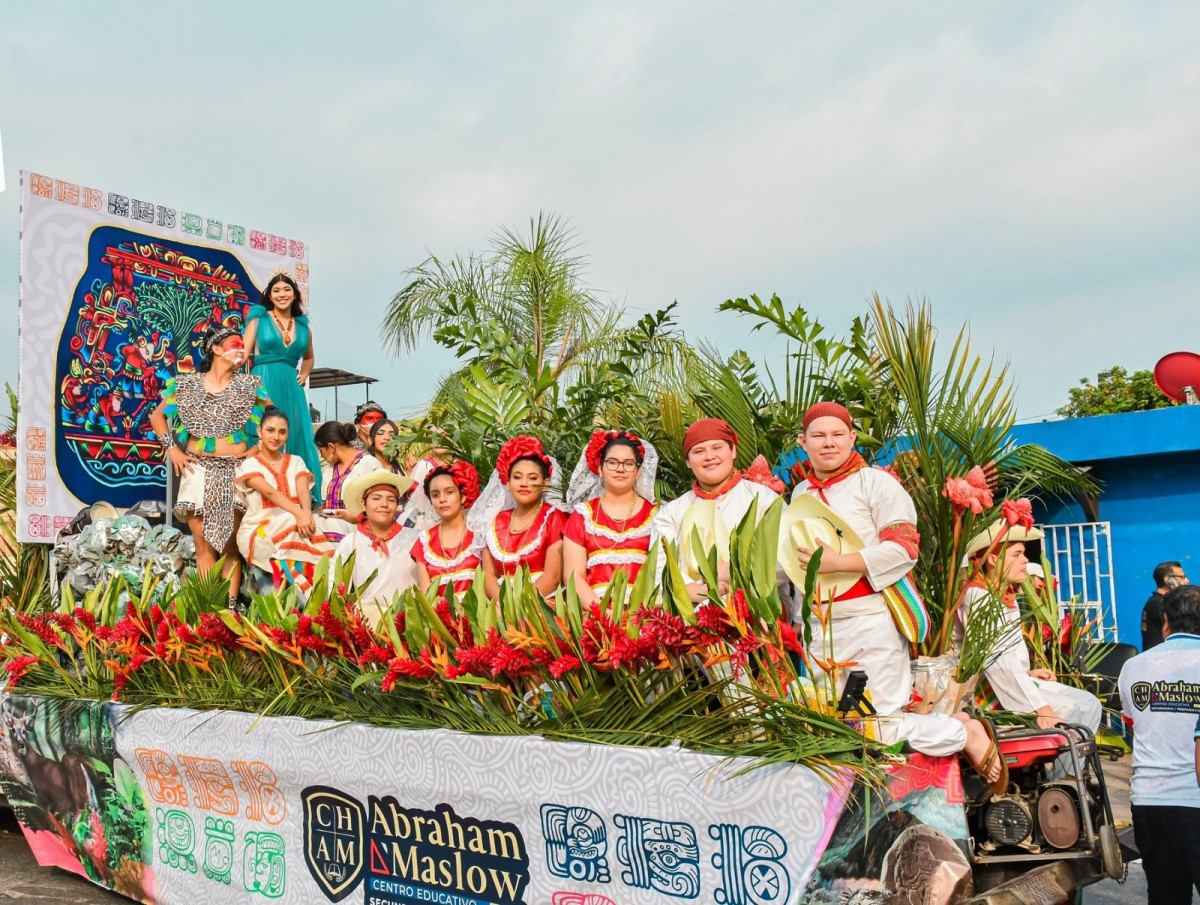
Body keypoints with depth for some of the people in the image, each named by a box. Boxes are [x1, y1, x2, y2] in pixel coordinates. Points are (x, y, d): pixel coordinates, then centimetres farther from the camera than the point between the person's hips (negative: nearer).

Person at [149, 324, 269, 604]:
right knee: (204, 543, -1)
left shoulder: (248, 384, 7)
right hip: (199, 469, 0)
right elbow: (157, 416, 15)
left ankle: (230, 605, 1)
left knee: (230, 544, 0)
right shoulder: (187, 384, 7)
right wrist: (171, 449, 5)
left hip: (236, 470, 0)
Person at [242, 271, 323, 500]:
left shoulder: (303, 325, 15)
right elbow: (244, 354, -1)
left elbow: (309, 357, 30)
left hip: (291, 387, 4)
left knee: (295, 438, 2)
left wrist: (303, 375, 12)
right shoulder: (259, 318, 5)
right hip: (264, 384, -4)